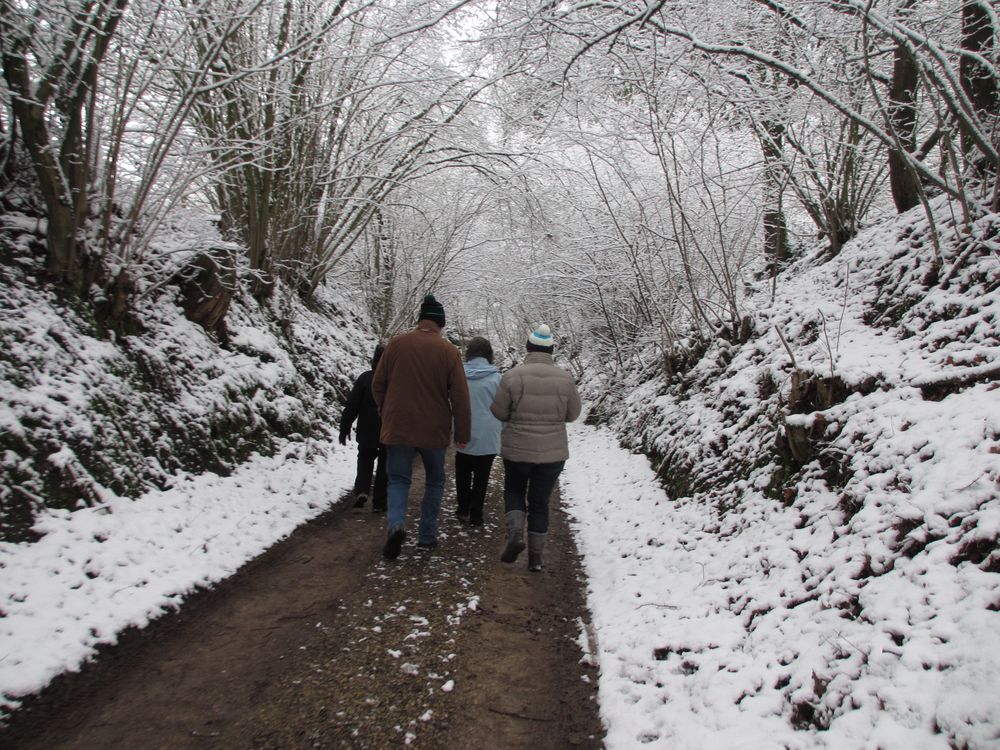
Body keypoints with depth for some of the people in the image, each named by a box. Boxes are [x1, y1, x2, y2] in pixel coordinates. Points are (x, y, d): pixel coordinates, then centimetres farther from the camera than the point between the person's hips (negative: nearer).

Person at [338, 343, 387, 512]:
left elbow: (352, 406, -7)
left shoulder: (365, 378, -8)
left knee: (365, 460, 17)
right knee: (384, 466, 10)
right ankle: (379, 503, 12)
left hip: (367, 432, 0)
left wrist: (344, 428, 1)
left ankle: (361, 490, -5)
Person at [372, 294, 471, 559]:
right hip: (434, 431, -1)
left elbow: (378, 385, 3)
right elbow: (460, 397, -8)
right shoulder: (449, 351, -7)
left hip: (398, 428, 1)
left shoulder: (396, 344, -3)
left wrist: (386, 414, 18)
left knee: (398, 479, 13)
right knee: (434, 481, 18)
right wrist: (462, 434, 1)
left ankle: (396, 523, -12)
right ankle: (427, 535, 19)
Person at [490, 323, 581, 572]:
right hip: (553, 452, 1)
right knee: (540, 502, 14)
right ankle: (535, 556, 17)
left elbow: (499, 412, -5)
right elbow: (572, 413, 4)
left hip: (517, 449, -1)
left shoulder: (513, 376, -13)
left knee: (514, 491, 23)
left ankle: (515, 534, 1)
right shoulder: (564, 378, -6)